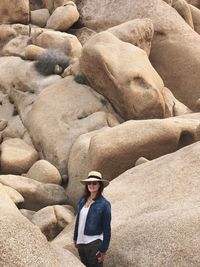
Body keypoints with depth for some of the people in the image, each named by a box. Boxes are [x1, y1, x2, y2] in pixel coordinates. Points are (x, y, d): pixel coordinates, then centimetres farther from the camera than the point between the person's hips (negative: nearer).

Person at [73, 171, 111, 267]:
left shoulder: (104, 204, -12)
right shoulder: (83, 200, 3)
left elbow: (107, 229, -9)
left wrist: (103, 250, -9)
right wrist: (75, 238, 15)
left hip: (94, 244, -5)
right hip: (81, 242, 6)